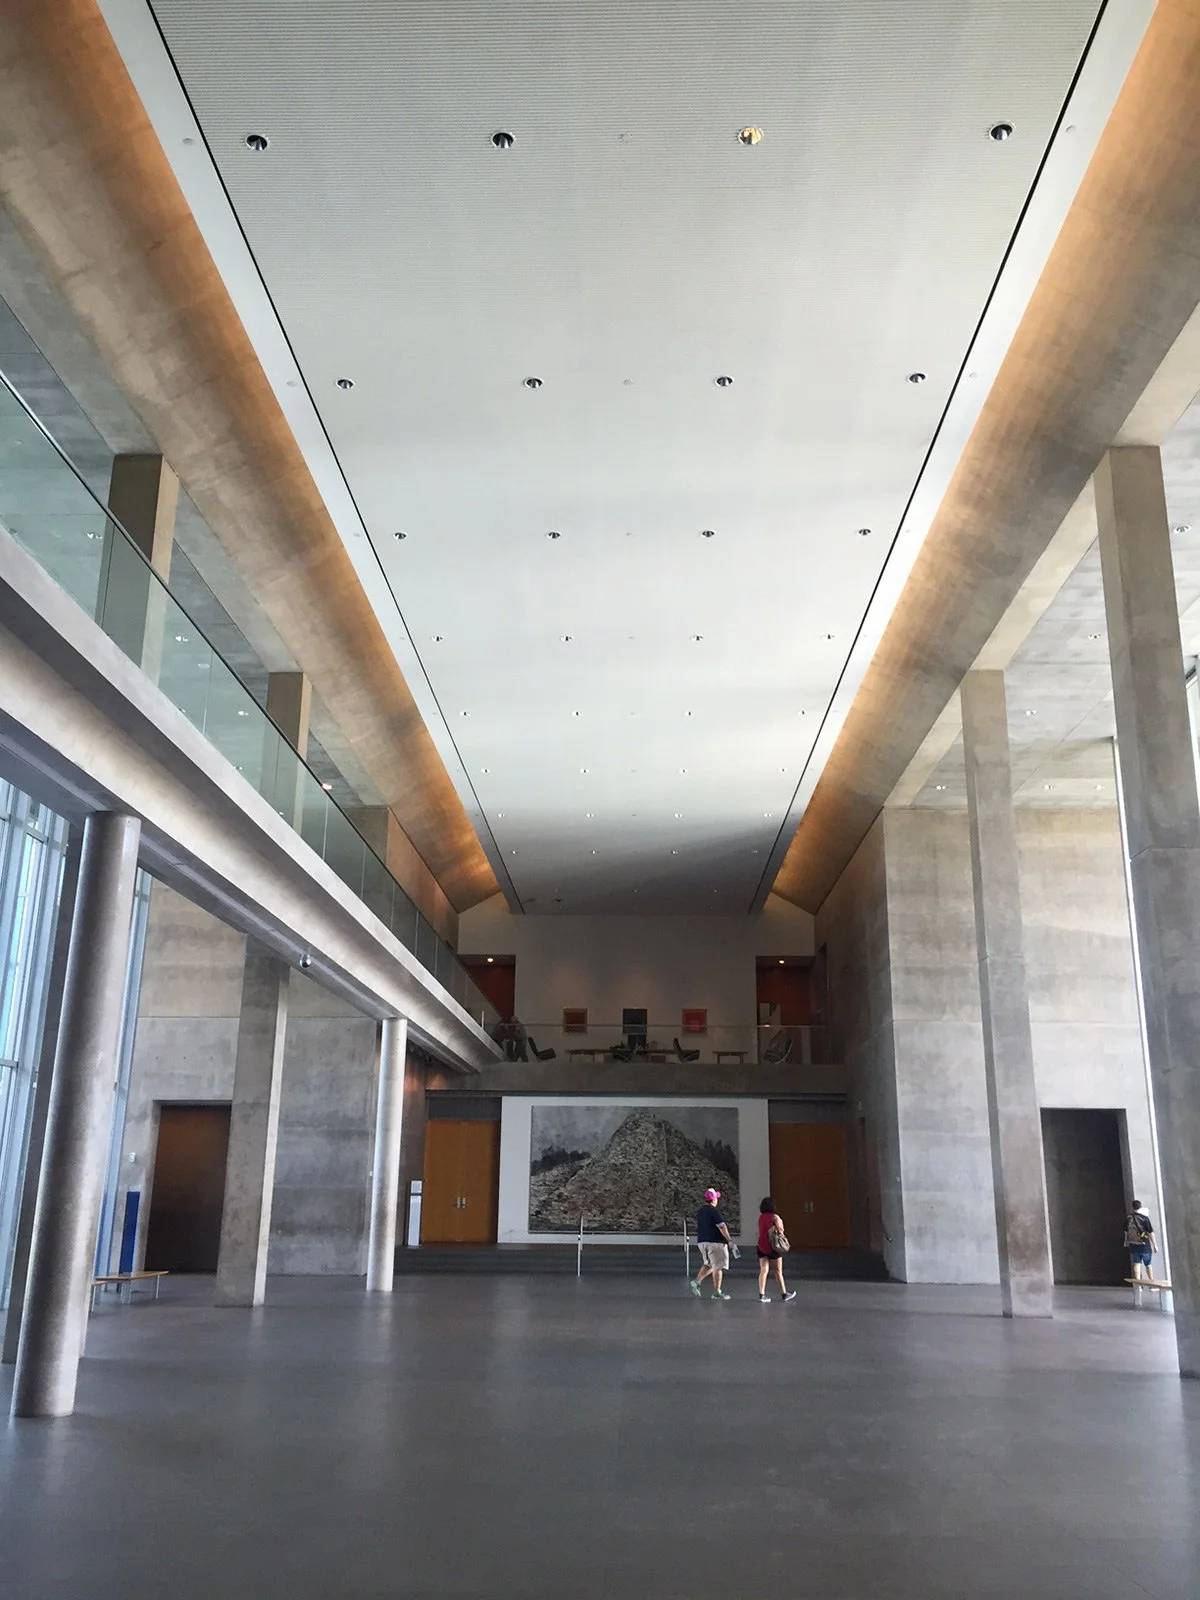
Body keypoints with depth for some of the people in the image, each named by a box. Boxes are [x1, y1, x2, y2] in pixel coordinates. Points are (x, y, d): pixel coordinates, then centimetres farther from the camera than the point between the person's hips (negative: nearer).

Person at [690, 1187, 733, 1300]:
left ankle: (696, 1282, 6)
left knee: (709, 1264, 20)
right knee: (718, 1267, -1)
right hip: (715, 1242, -8)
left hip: (702, 1242, 8)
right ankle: (717, 1292, 0)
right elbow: (721, 1226, -19)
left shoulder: (700, 1211, 11)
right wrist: (729, 1240, -16)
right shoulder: (714, 1211, -15)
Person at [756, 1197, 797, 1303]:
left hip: (761, 1246, 5)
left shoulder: (760, 1217, 5)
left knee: (763, 1270, 6)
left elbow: (760, 1232, 7)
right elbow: (781, 1231, -13)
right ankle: (784, 1293, 20)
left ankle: (762, 1294, 0)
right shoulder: (775, 1217, -12)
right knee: (778, 1271, 8)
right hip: (773, 1246, -4)